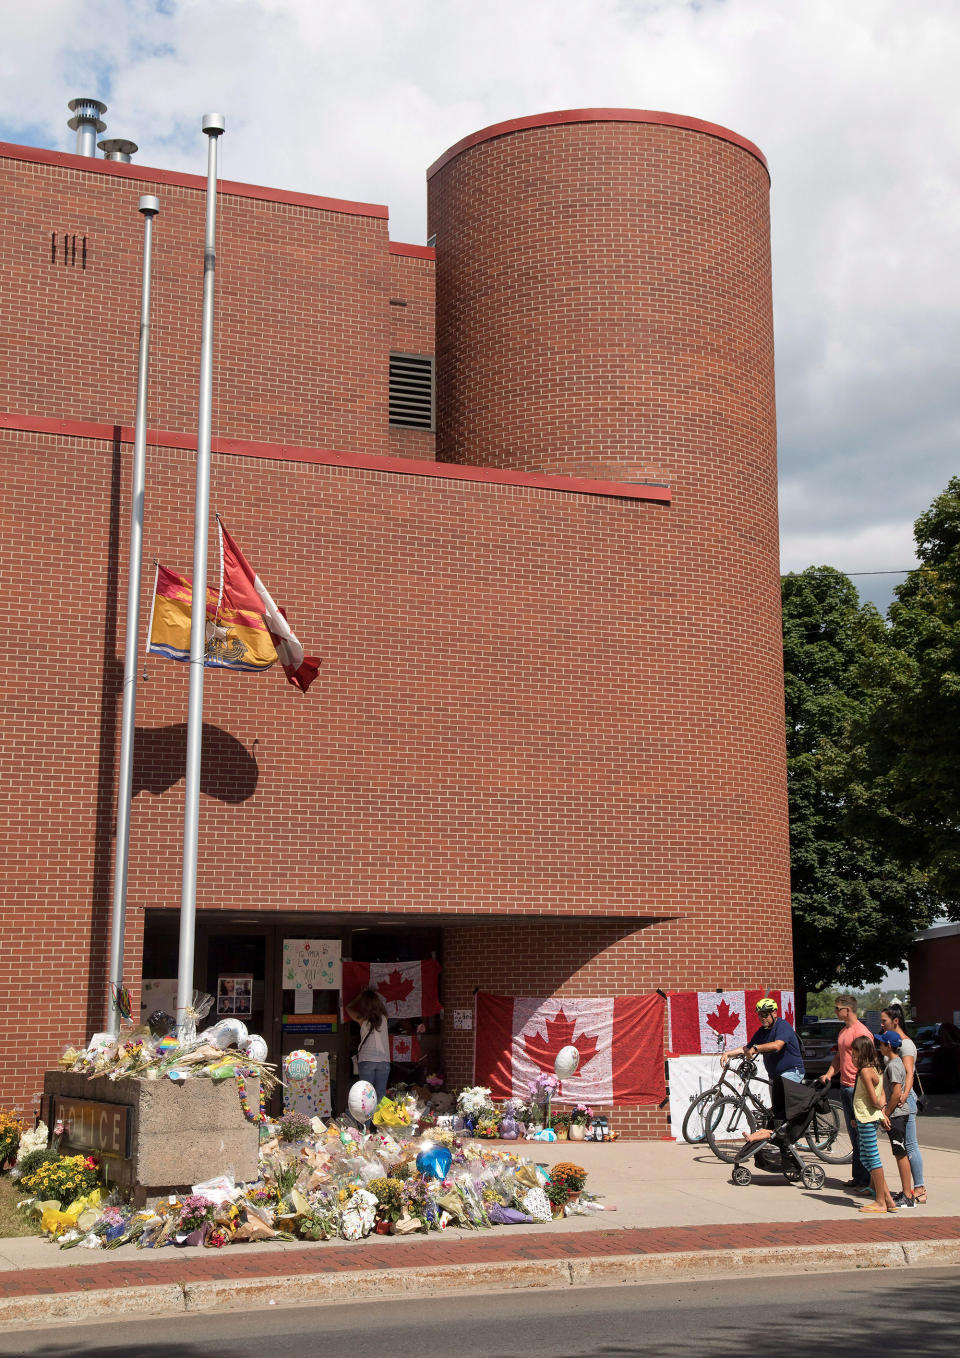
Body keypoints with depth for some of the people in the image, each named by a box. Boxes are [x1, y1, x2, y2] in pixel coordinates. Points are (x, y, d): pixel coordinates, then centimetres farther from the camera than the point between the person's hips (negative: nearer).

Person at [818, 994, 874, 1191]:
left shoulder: (861, 1032, -14)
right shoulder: (842, 1032, 16)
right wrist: (829, 1074, 9)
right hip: (845, 1087, 10)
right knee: (854, 1135, 13)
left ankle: (867, 1181, -2)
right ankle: (857, 1178, 18)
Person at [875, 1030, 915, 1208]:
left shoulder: (894, 1065, -16)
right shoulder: (891, 1061, 14)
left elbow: (896, 1093, -23)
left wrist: (886, 1114, -16)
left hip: (896, 1115, -10)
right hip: (896, 1115, 10)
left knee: (901, 1154, -7)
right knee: (900, 1154, 13)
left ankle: (908, 1197, -5)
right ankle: (906, 1192, 19)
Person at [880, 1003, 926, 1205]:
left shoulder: (905, 1044, -11)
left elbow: (909, 1074, -22)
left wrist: (904, 1095, -35)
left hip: (904, 1099, -9)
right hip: (894, 1099, 9)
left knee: (910, 1146, -7)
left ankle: (919, 1189, -3)